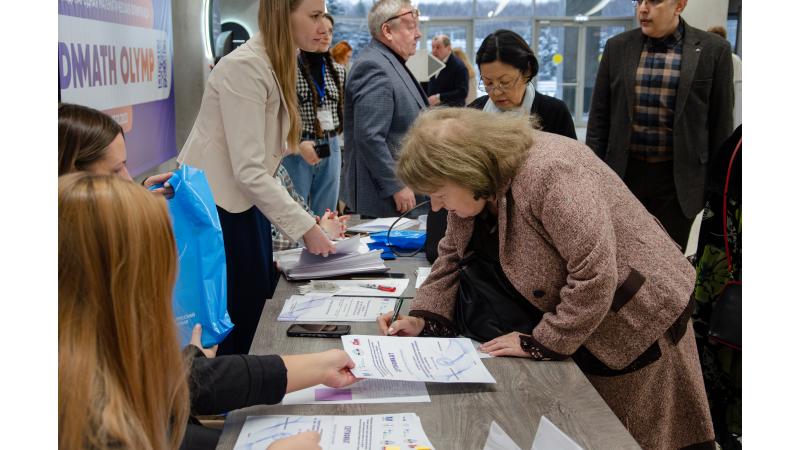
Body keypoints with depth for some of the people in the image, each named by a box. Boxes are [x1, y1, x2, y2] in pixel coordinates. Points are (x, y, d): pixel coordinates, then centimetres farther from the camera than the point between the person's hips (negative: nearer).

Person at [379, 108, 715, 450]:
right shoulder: (477, 187, -5)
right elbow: (453, 257, 5)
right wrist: (421, 318, -8)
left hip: (632, 318, -8)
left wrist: (539, 342, -25)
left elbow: (595, 278, -33)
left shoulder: (548, 175, -33)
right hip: (574, 317, 8)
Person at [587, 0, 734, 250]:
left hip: (678, 178, -1)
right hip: (624, 173, 2)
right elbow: (599, 117, 6)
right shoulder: (617, 47, 3)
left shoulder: (712, 50, -3)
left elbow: (721, 124, 0)